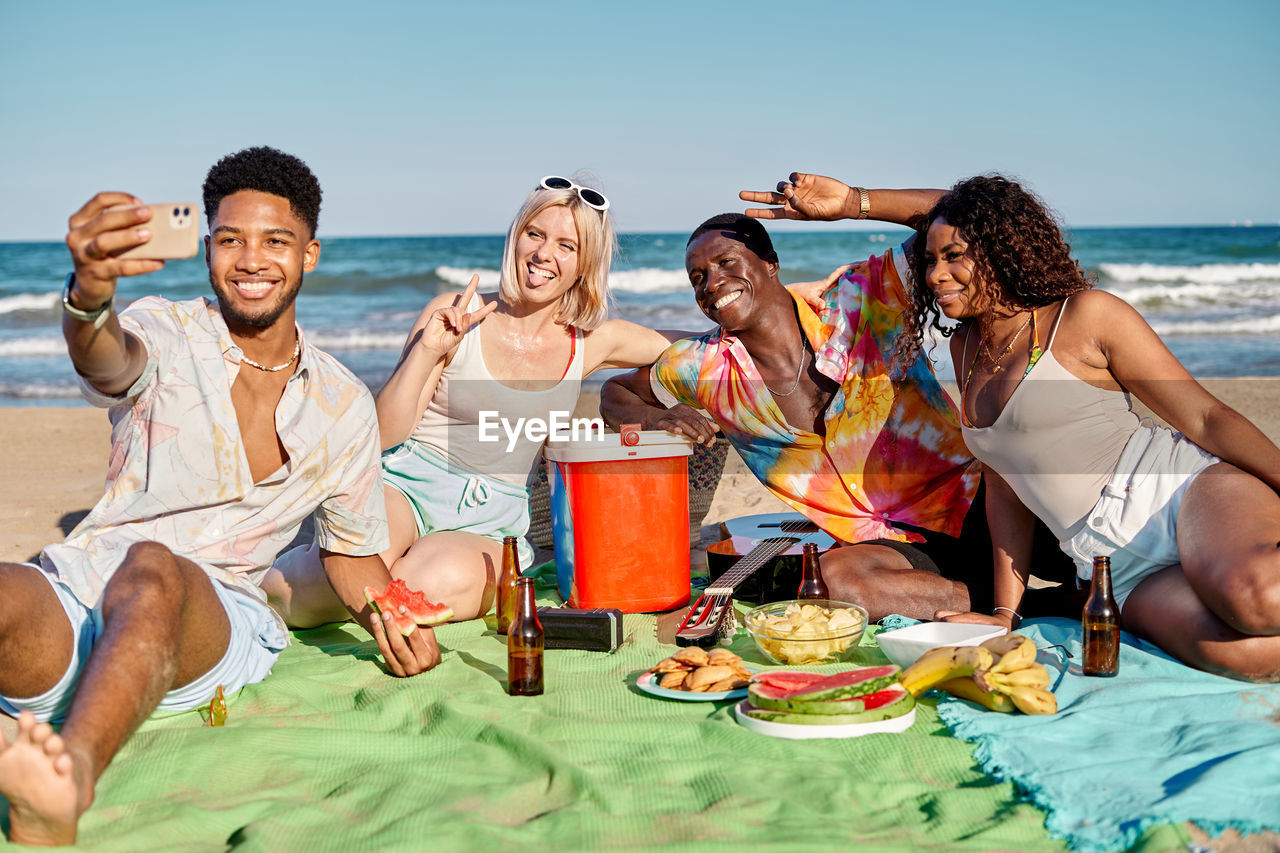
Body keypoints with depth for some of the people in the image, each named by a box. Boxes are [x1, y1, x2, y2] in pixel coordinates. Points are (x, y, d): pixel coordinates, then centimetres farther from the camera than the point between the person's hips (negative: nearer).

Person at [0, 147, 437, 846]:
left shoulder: (344, 405, 11)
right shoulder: (165, 335, 3)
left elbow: (352, 546, 22)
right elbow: (106, 360, -22)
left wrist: (385, 618, 1)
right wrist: (90, 294, -47)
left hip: (211, 617, 0)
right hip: (81, 595, 1)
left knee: (150, 569, -37)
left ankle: (73, 771, -62)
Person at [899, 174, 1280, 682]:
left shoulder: (1087, 314, 1)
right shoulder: (965, 349, 18)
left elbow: (1204, 418, 0)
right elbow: (1004, 485, 20)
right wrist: (1005, 613, 13)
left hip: (1183, 490, -3)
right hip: (1119, 569, 3)